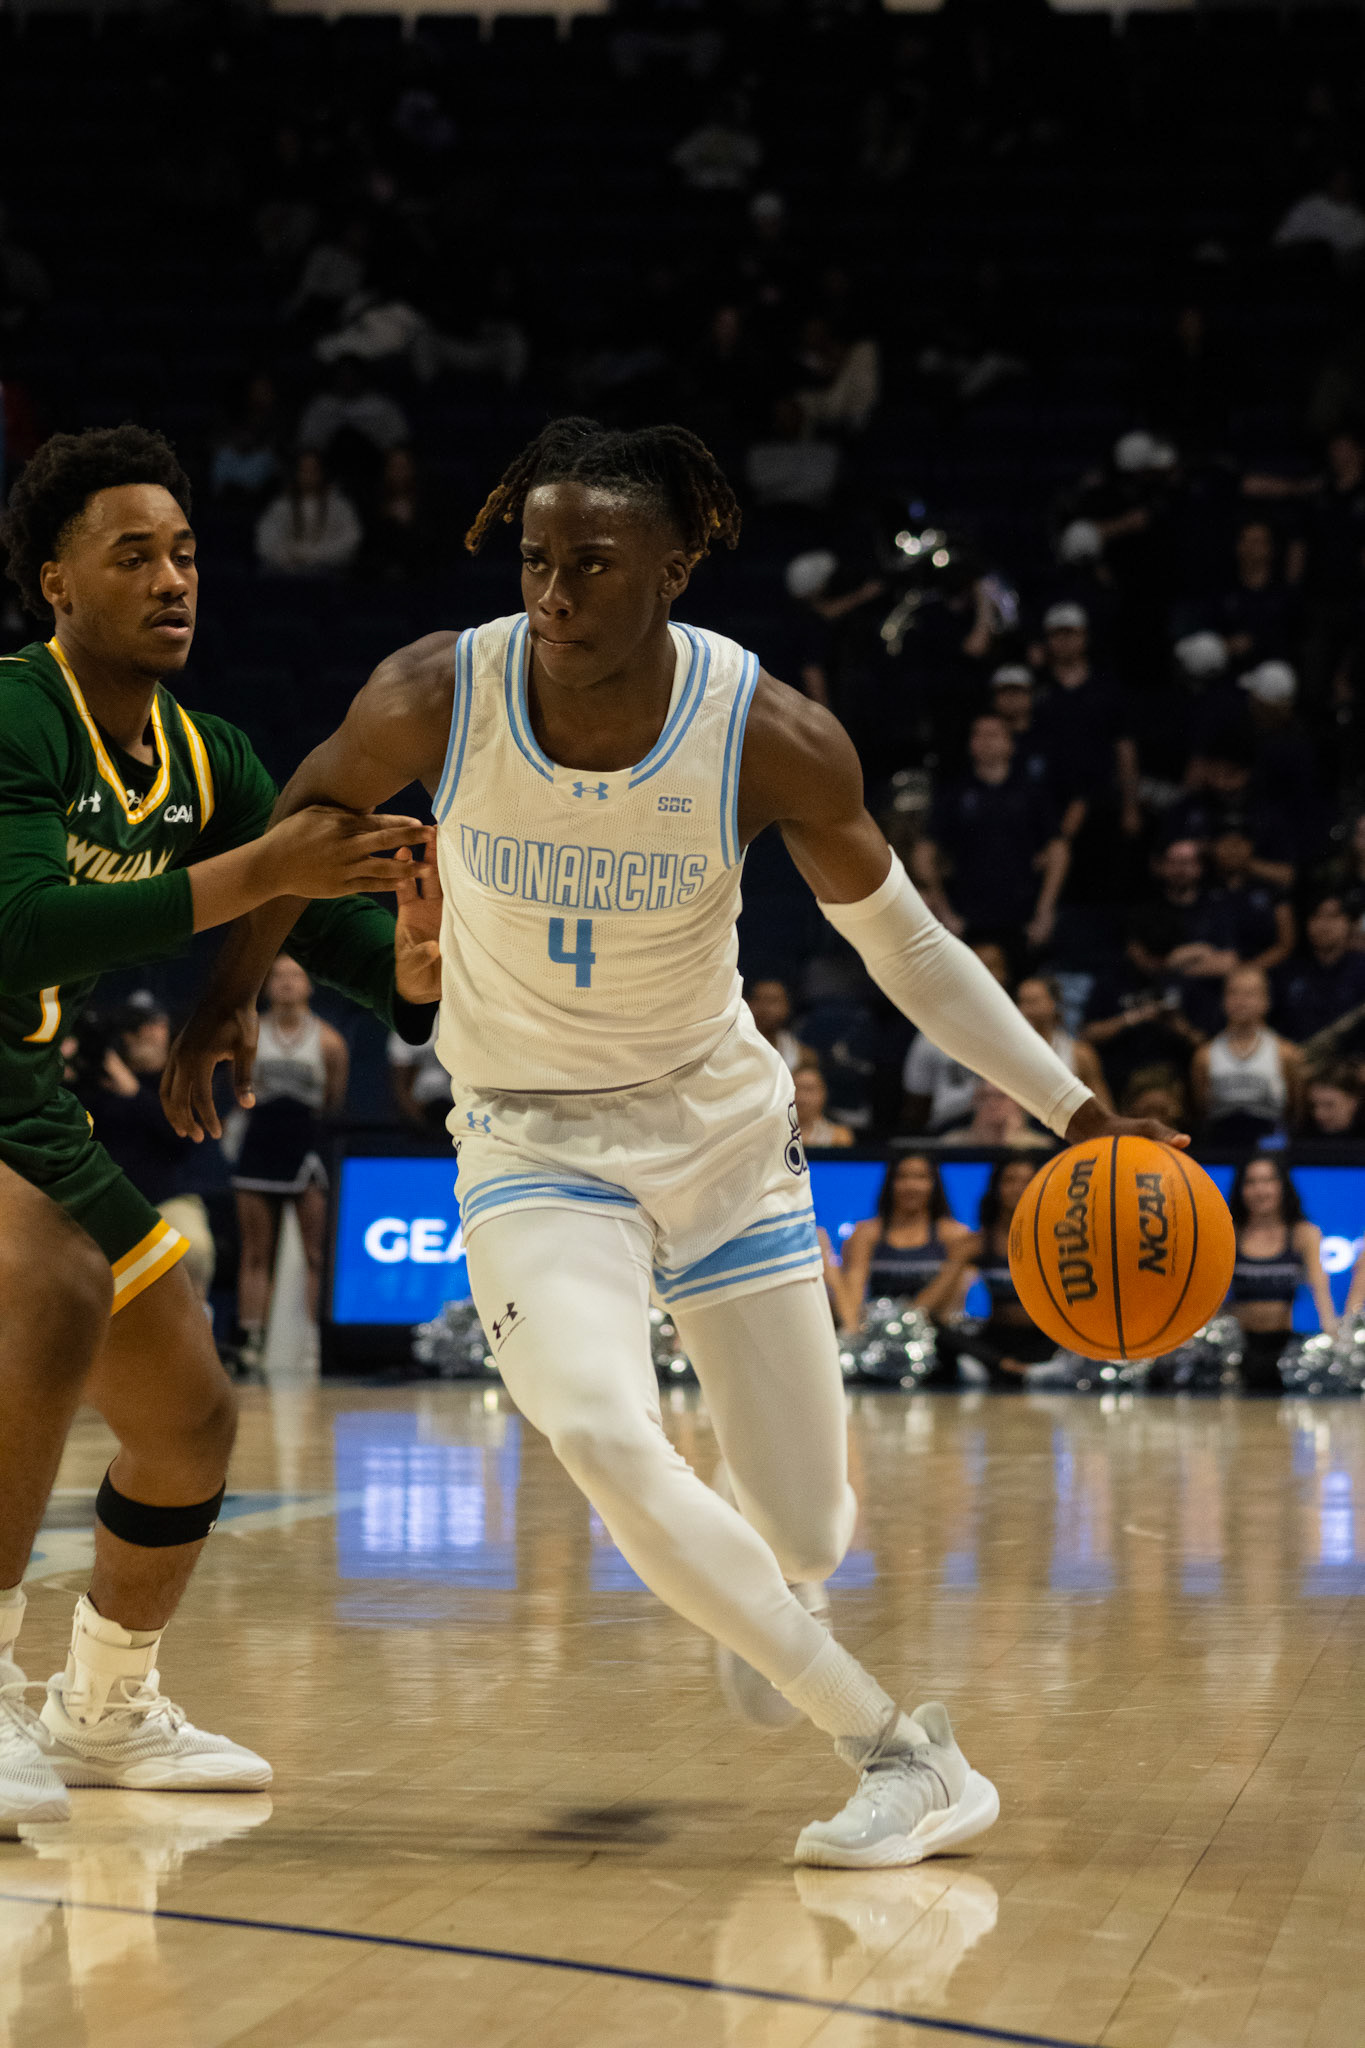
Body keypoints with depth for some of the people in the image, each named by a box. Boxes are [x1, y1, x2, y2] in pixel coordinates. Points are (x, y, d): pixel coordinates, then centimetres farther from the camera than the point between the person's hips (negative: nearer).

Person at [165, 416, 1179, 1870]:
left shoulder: (775, 740, -20)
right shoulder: (434, 700, -19)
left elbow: (902, 944, -5)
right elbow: (311, 809, 4)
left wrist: (1072, 1110, -9)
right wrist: (228, 997, 9)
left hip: (718, 1120, 1)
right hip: (529, 1138, -1)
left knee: (804, 1531, 6)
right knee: (601, 1438, -29)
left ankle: (755, 1592, 48)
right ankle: (902, 1756, -20)